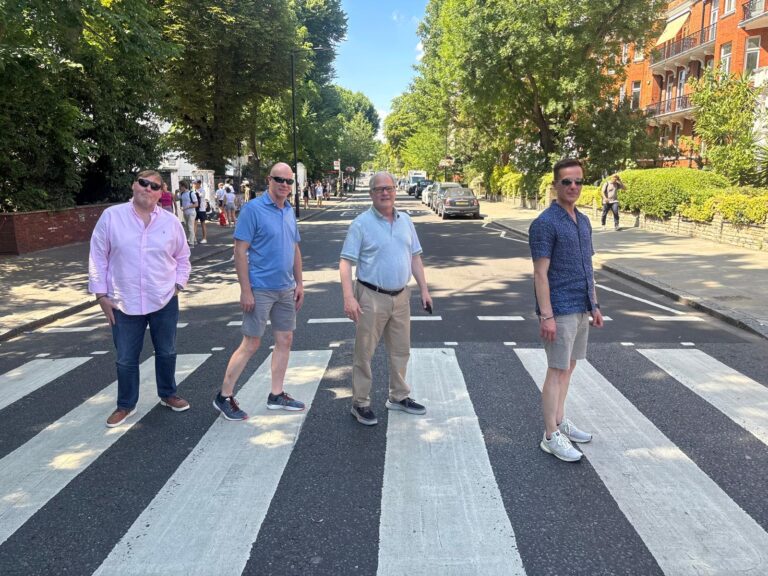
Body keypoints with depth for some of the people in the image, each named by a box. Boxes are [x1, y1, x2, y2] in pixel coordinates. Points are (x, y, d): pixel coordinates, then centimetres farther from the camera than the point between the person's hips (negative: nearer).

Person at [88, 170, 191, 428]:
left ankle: (168, 394, 36)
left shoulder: (171, 221, 1)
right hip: (124, 304, -1)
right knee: (126, 359, 10)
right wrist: (101, 295, -3)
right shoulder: (111, 216, -5)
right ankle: (126, 405, 29)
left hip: (164, 301, 2)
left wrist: (178, 285, 3)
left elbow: (182, 257, 12)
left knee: (166, 352, 15)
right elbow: (98, 257, -1)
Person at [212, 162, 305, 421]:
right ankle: (224, 396, 14)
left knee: (285, 340, 10)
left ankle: (276, 395, 24)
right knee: (251, 344, -2)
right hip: (260, 289, -7)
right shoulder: (253, 209, -12)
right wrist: (245, 290, -17)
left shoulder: (289, 211, 9)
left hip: (286, 289, 7)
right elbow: (240, 251, -14)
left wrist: (299, 283, 13)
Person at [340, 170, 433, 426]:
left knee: (401, 350, 16)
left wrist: (424, 289, 9)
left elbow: (415, 257, 14)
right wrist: (349, 297, -21)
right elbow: (346, 263, -12)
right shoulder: (361, 223, -8)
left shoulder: (405, 221, 8)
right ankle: (360, 403, 16)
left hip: (401, 297, 6)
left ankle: (398, 397, 32)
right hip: (372, 298, -5)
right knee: (364, 353, 3)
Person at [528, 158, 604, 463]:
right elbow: (540, 273, -17)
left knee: (568, 367, 15)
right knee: (557, 371, -3)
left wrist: (594, 304, 17)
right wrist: (546, 316, -20)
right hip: (560, 311, -8)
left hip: (581, 309, 8)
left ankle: (560, 421, 28)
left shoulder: (583, 221, 12)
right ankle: (551, 437, 7)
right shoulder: (545, 223, -13)